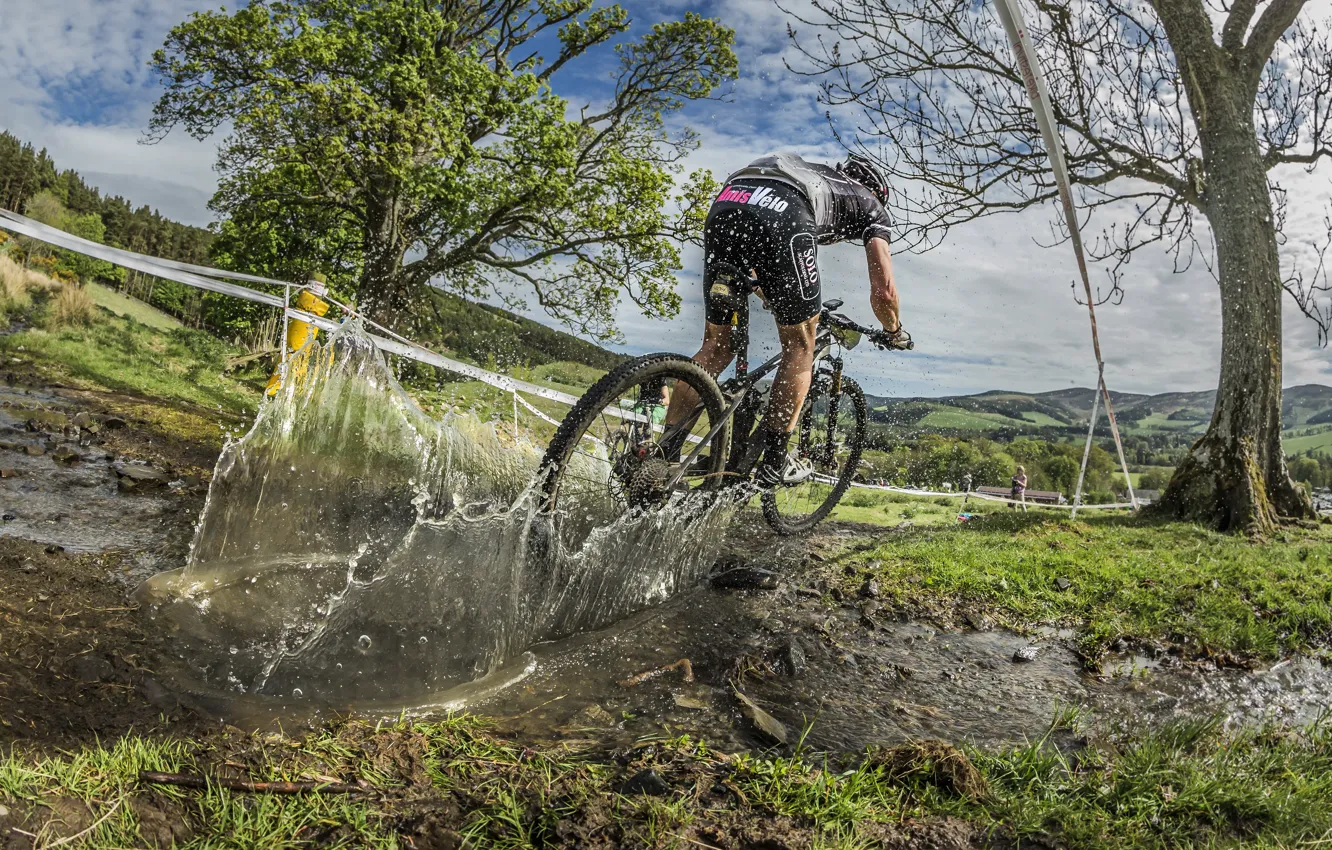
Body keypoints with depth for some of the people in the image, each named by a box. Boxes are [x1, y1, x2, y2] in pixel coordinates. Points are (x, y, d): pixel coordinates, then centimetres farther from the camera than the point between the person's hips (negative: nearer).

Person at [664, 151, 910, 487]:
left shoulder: (813, 174, 46)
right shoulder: (871, 206, 31)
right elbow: (883, 292, 21)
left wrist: (776, 303, 60)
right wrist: (895, 332, 41)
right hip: (782, 219, -5)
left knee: (717, 347, 15)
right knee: (800, 346, 14)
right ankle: (771, 461, 8)